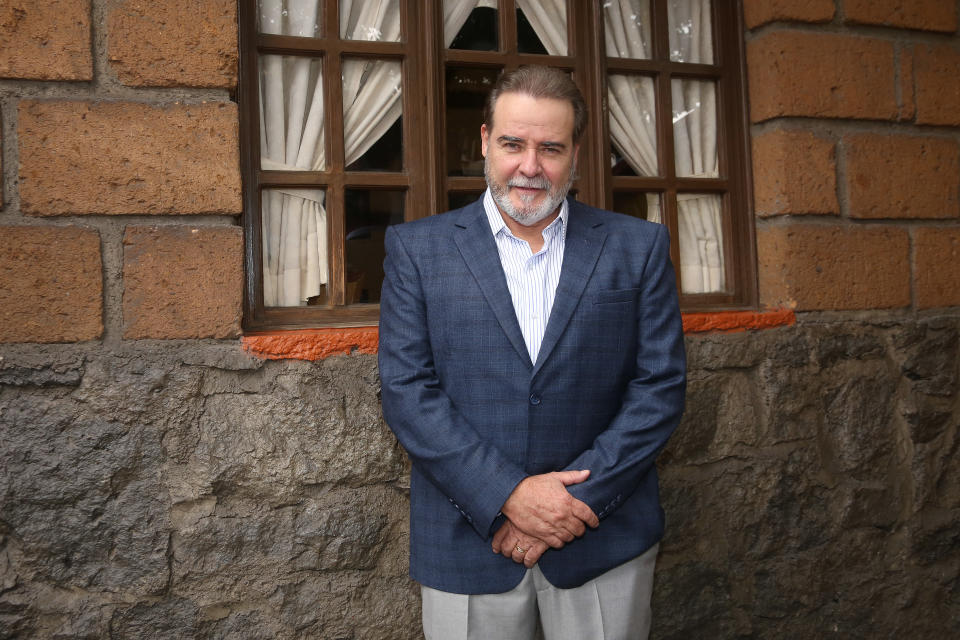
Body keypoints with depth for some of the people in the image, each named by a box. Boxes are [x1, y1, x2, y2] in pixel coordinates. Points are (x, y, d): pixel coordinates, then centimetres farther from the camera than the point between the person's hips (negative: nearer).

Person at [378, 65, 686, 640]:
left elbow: (661, 386, -2)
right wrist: (509, 494, -14)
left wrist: (577, 499, -11)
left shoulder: (638, 247, 2)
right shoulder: (418, 248, 0)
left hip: (605, 539, 1)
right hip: (467, 546, 0)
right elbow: (406, 390, -6)